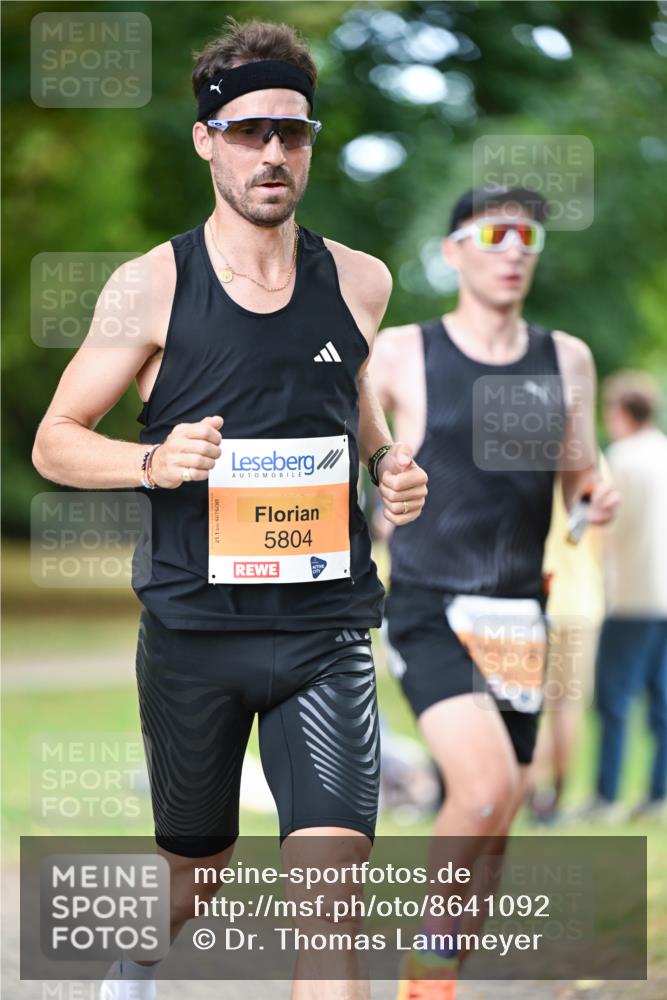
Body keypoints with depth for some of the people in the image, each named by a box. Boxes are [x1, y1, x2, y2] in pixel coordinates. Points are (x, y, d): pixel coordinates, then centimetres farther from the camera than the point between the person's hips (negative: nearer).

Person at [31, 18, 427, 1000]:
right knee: (196, 865, 17)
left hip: (324, 627, 1)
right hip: (194, 625, -1)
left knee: (333, 869, -17)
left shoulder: (360, 281, 5)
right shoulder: (153, 284, -3)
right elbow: (55, 441, 2)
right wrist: (154, 461, -17)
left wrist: (390, 463, 4)